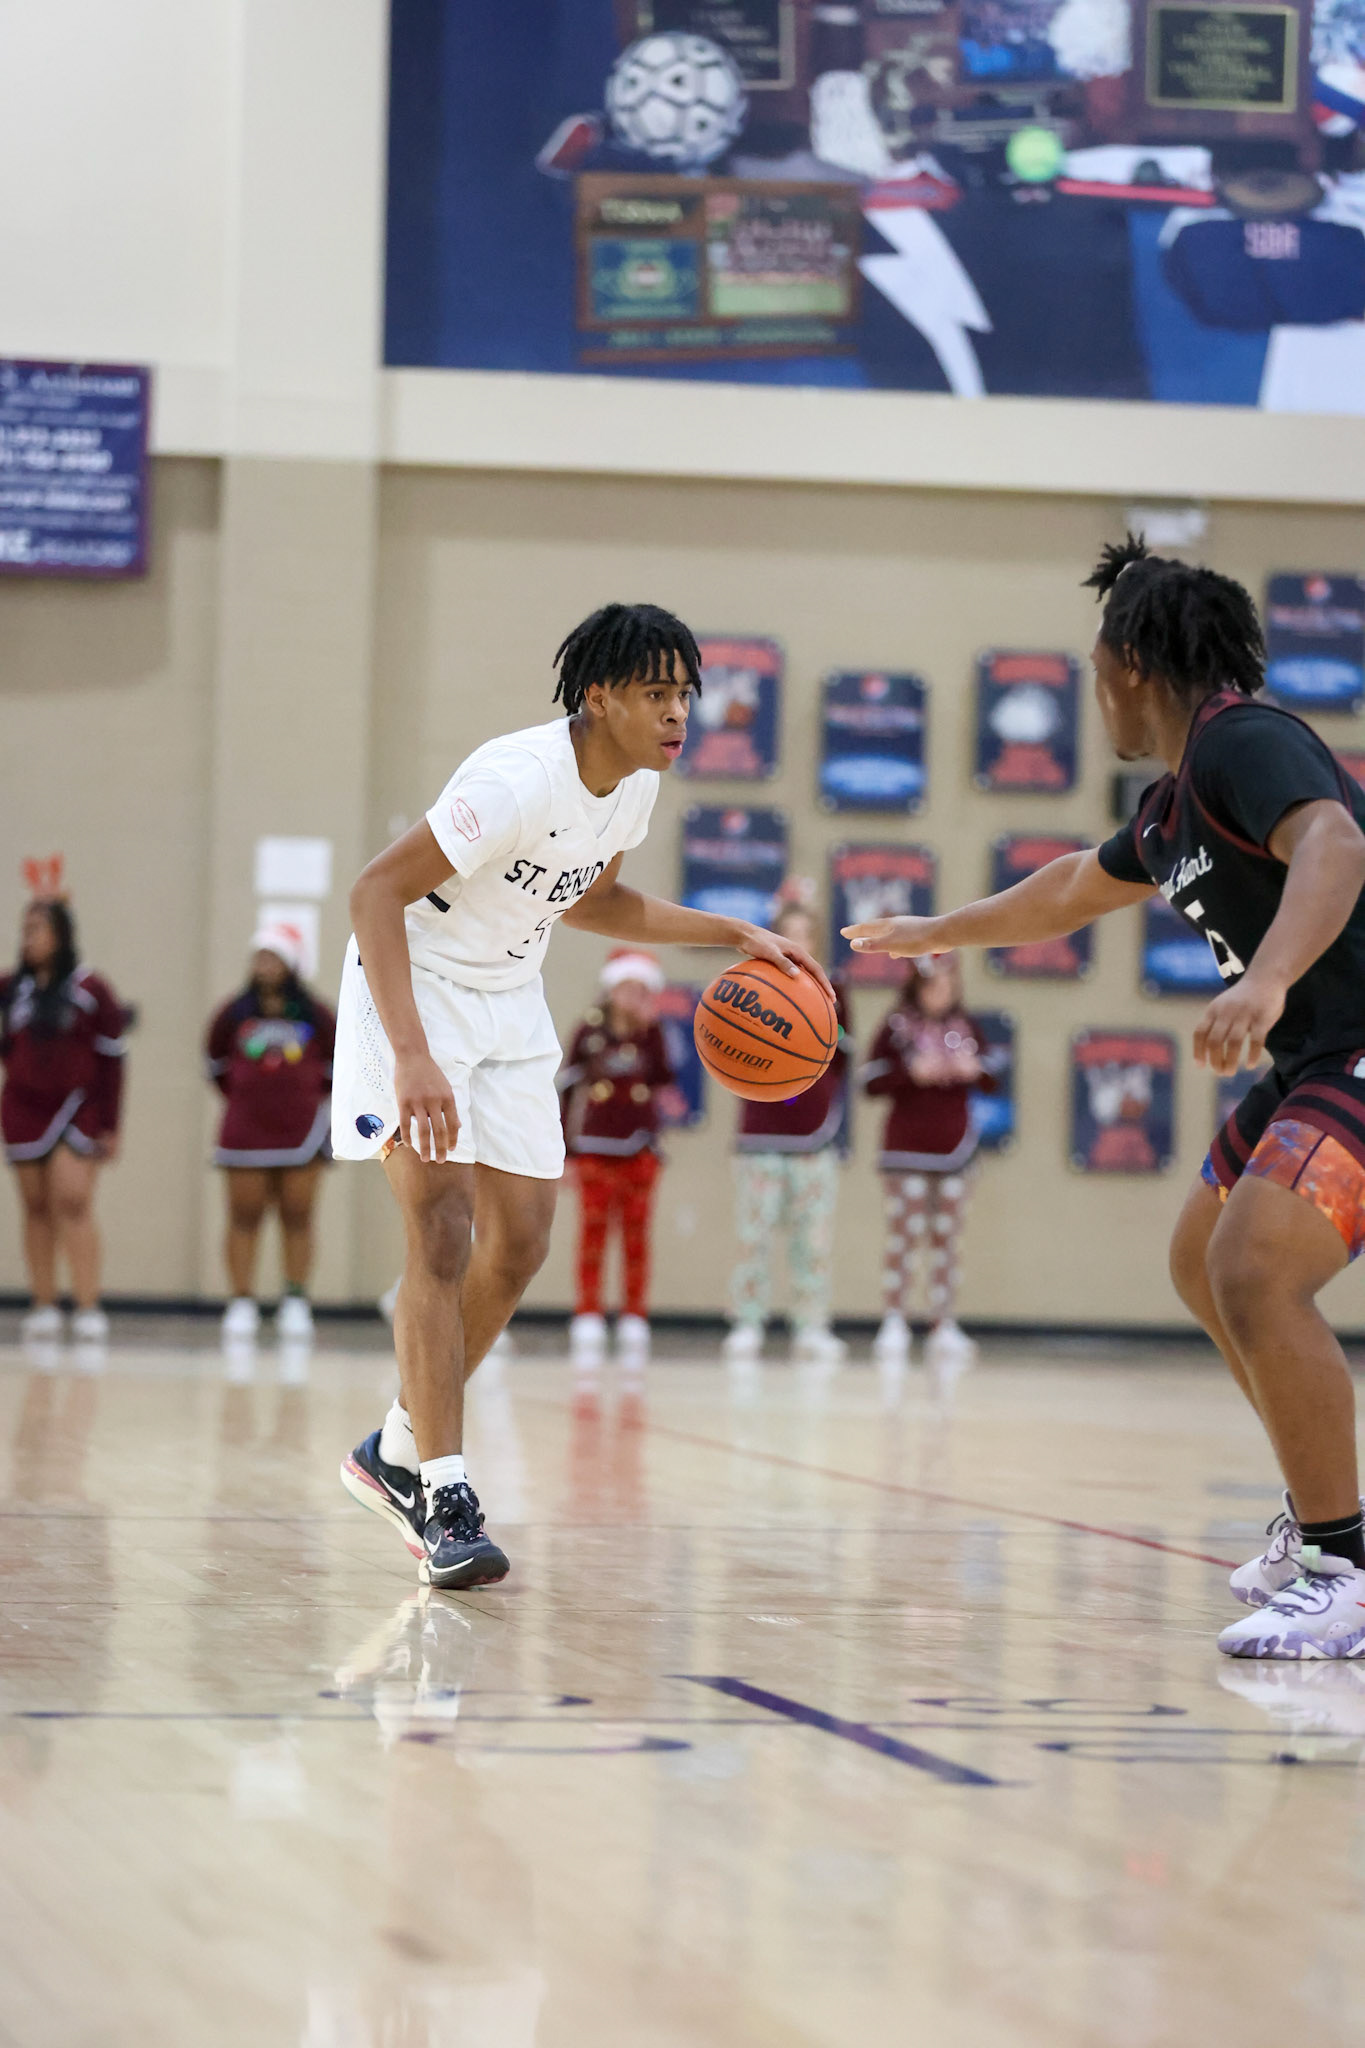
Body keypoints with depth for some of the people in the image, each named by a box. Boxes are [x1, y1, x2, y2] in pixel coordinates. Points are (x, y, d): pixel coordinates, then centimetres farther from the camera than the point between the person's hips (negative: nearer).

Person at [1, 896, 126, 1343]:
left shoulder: (90, 989, -5)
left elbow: (111, 1058, -3)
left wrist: (109, 1125, -4)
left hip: (76, 1109, -4)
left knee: (73, 1204, -13)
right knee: (36, 1208, 5)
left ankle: (88, 1308, -14)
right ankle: (43, 1304, 8)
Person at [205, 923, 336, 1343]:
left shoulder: (315, 1016, 0)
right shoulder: (234, 1015, 1)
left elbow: (338, 1064, 13)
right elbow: (216, 1062, 16)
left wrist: (319, 1100, 10)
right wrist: (239, 1096, 12)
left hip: (301, 1131, -1)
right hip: (245, 1131, 1)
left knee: (297, 1218, 2)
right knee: (244, 1218, 0)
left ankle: (295, 1304, 7)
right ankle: (242, 1304, 3)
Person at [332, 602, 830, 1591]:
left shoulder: (638, 785, -4)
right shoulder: (519, 779, -30)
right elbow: (377, 890, -31)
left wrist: (736, 934, 8)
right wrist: (410, 1057, -40)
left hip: (510, 1003, 8)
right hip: (414, 989, -8)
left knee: (520, 1245, 8)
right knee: (442, 1234, -17)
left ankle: (399, 1451, 25)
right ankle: (445, 1499, -15)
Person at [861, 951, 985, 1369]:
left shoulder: (965, 1027, 10)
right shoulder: (897, 1026, -1)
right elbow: (872, 1082, -5)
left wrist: (974, 1070, -7)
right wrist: (912, 1073, -19)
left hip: (954, 1152, 3)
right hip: (907, 1151, -3)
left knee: (947, 1239, 3)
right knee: (904, 1236, -7)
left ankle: (944, 1328, 6)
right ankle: (894, 1325, -3)